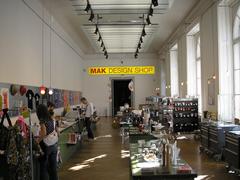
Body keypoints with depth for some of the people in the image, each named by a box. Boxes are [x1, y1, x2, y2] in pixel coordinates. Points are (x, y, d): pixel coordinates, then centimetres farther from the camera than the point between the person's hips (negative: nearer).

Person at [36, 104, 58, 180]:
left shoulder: (42, 121, -14)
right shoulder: (52, 120, 6)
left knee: (43, 167, 6)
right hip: (54, 146, 6)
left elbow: (44, 133, -28)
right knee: (53, 167, 15)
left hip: (46, 146, -6)